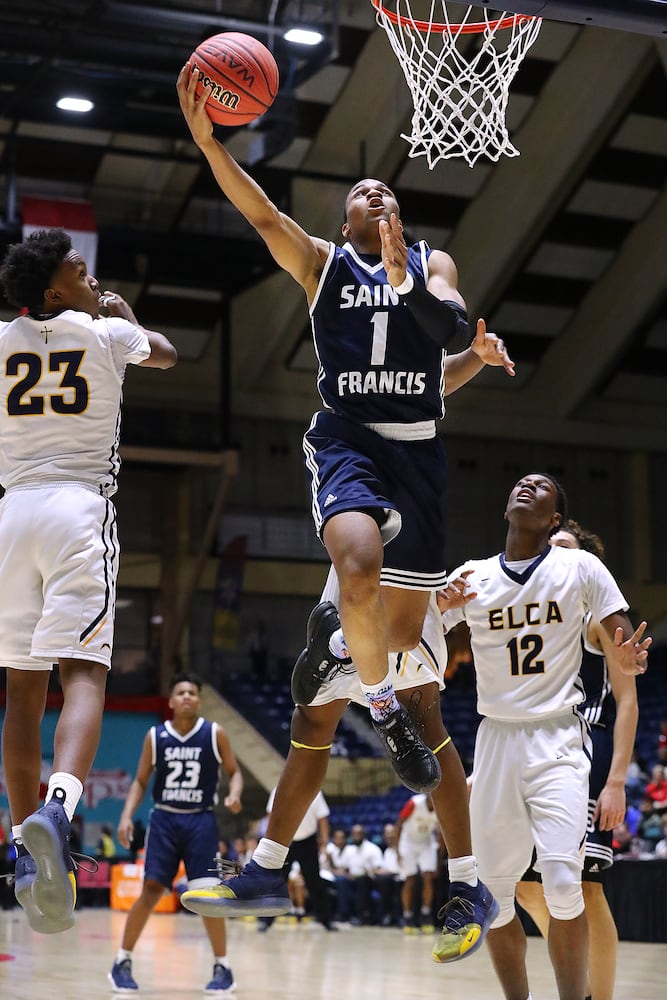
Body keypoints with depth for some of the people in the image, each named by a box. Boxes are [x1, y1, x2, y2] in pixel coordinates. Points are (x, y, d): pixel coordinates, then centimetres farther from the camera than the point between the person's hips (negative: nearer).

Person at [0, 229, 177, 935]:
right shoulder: (107, 333, 5)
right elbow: (165, 354, 26)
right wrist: (125, 314, 45)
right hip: (81, 507, -3)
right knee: (83, 670, -13)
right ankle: (57, 807, -39)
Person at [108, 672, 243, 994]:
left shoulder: (215, 734, -3)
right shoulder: (155, 736, 1)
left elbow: (234, 772, 4)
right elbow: (140, 781, 7)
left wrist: (234, 795, -17)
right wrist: (126, 816, -5)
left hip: (200, 821, -1)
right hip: (164, 819, 1)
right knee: (150, 891, -4)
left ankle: (222, 967, 4)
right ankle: (122, 962, 8)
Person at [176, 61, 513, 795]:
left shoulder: (431, 264, 13)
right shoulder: (322, 263, 9)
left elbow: (451, 327, -7)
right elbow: (261, 214, -8)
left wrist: (401, 276, -23)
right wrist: (206, 139, -22)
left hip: (416, 448, 3)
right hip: (345, 437, -2)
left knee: (402, 631, 4)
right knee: (361, 564, -34)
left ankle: (335, 634, 42)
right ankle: (383, 710, -10)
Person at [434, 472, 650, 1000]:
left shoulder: (580, 567, -1)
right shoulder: (470, 577, 5)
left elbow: (626, 645, -1)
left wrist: (628, 657, -25)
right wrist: (436, 610, -18)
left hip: (559, 740, -3)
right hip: (497, 739, 3)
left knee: (562, 882, -19)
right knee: (494, 891, 4)